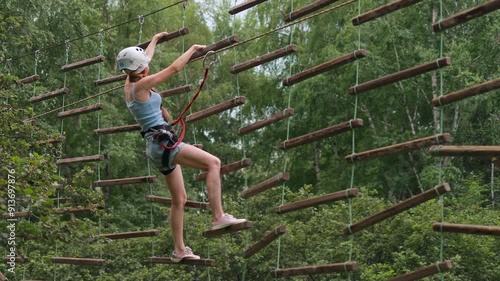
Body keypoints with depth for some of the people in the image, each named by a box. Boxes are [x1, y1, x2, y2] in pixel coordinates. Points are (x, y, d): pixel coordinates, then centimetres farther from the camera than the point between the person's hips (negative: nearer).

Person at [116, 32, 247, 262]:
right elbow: (174, 68, -10)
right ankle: (218, 216, -25)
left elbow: (143, 60, 31)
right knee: (213, 163, -18)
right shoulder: (141, 85, -12)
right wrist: (193, 49, 3)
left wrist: (155, 40, 45)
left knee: (179, 199, 13)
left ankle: (179, 250, 15)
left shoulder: (130, 84, 12)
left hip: (157, 148, 10)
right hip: (162, 141, -10)